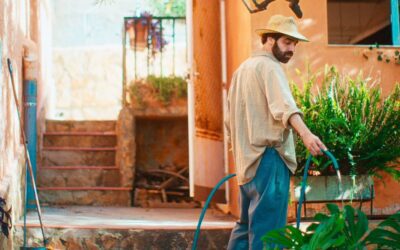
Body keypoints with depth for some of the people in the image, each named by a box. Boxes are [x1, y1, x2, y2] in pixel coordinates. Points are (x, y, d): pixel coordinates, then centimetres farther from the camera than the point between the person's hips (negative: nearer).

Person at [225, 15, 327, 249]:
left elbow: (231, 119, 27)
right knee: (267, 229, -10)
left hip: (247, 161, 10)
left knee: (247, 224, 18)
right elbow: (284, 104, -28)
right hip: (268, 159, -10)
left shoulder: (243, 69, 22)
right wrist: (305, 134, -42)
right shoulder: (269, 66, -8)